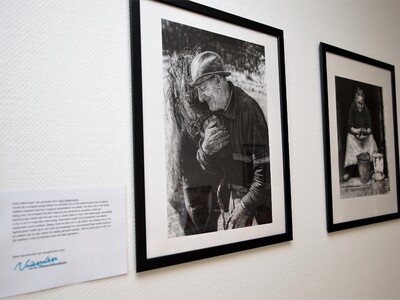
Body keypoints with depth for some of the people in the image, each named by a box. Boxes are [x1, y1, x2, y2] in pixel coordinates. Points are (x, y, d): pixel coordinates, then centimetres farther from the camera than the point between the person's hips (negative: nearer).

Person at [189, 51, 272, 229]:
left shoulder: (248, 109, -20)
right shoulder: (212, 115, 2)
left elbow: (265, 167, -22)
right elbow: (209, 167, 6)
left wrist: (245, 205, -20)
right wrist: (205, 150, -15)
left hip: (256, 201, -6)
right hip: (229, 198, 6)